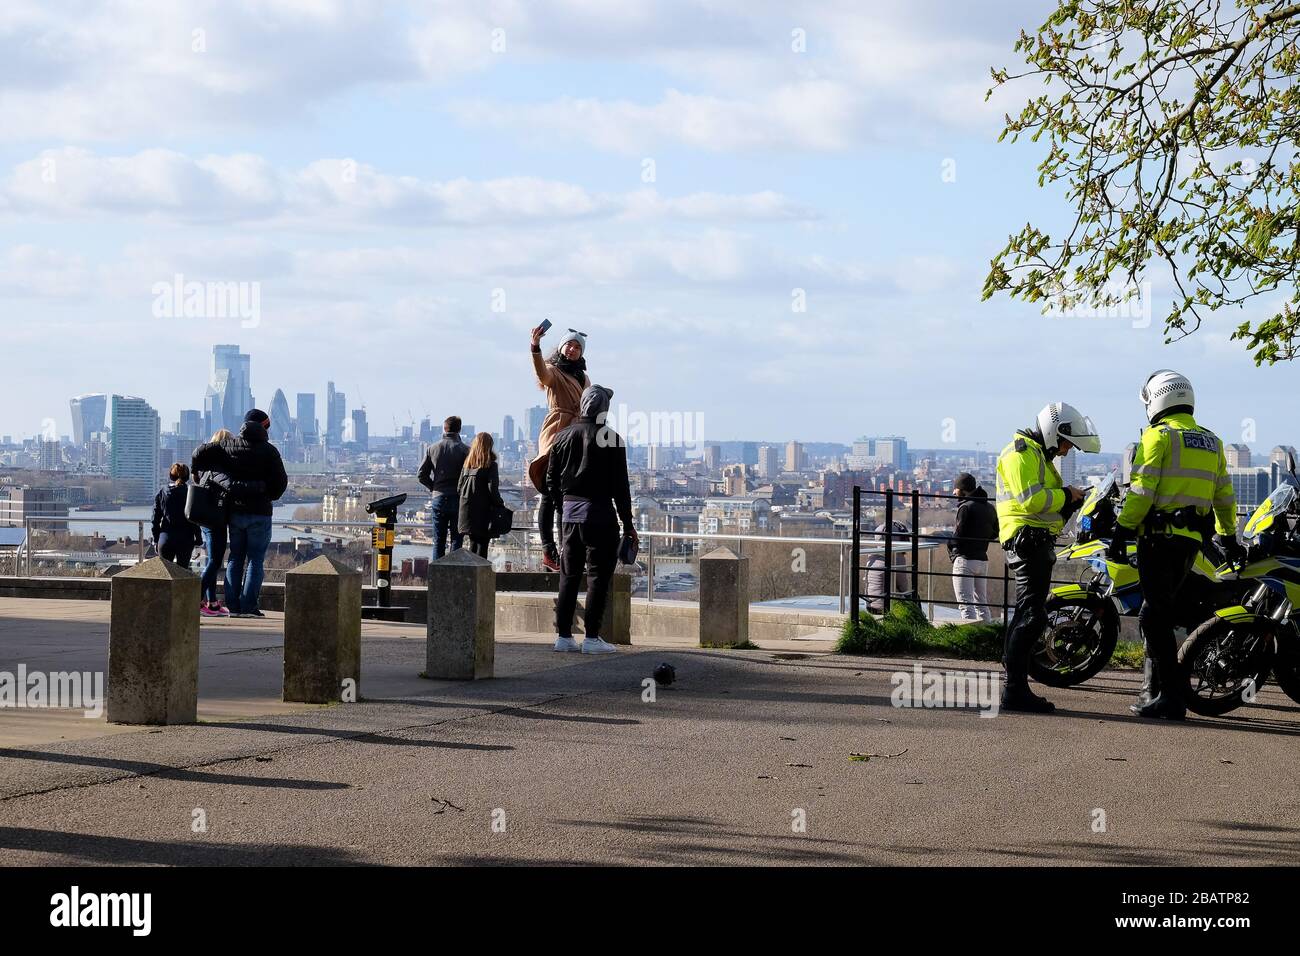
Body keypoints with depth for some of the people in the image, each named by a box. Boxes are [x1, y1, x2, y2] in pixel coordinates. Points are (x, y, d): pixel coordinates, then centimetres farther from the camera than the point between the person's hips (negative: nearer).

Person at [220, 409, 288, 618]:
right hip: (259, 513, -4)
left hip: (235, 511, 4)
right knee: (255, 559, 1)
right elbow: (281, 481, -6)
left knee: (235, 558, 12)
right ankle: (248, 606, -5)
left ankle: (233, 605, 9)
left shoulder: (228, 445, 2)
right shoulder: (268, 450, -9)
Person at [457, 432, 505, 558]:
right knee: (482, 545, -2)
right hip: (483, 512, -5)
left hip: (467, 510, 5)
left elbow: (460, 487, 8)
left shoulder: (468, 463, 7)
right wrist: (500, 504, -2)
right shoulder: (490, 464, -9)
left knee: (473, 543, 14)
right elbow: (492, 488, -14)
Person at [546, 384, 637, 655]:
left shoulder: (563, 436, 6)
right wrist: (628, 524, -3)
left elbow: (551, 480, 9)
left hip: (569, 513, 5)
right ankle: (592, 637, -3)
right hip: (600, 513, -5)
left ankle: (563, 635, 11)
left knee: (569, 575, 11)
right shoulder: (611, 439, -9)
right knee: (598, 575, -1)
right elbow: (620, 485, -9)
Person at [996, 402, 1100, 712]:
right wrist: (1065, 495, -9)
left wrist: (1068, 504, 10)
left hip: (1038, 541, 11)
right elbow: (1030, 499, -22)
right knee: (1032, 616, -16)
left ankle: (1014, 689, 14)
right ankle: (1015, 689, -19)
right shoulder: (1021, 453, -10)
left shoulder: (1037, 455, 24)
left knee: (1027, 615, 11)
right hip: (1027, 538, -11)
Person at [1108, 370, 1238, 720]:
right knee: (1160, 610, 18)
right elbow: (1224, 496, 20)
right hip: (1193, 540, 7)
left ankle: (1170, 698, -9)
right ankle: (1156, 690, 19)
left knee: (1155, 615, -5)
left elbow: (1141, 491, -13)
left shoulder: (1158, 435, -6)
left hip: (1159, 536, -7)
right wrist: (1229, 537, 30)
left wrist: (1121, 531, -10)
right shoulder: (1211, 442, 16)